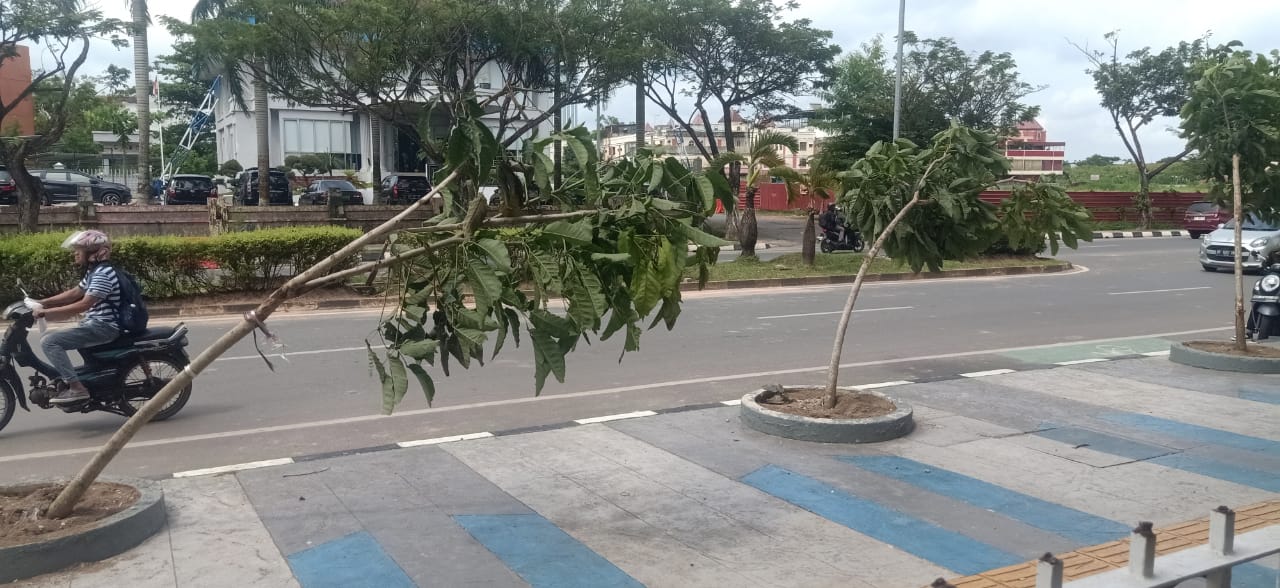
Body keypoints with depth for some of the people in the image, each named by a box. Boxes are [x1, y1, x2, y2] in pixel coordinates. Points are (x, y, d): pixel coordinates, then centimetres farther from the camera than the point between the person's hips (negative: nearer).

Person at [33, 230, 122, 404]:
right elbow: (74, 293, 21)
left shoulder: (103, 274, -19)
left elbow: (84, 304, -25)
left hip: (103, 327, -11)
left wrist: (46, 311, -22)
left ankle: (76, 388, -20)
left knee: (50, 342, -19)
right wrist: (42, 302, 13)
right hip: (95, 324, 11)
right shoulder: (94, 271, 14)